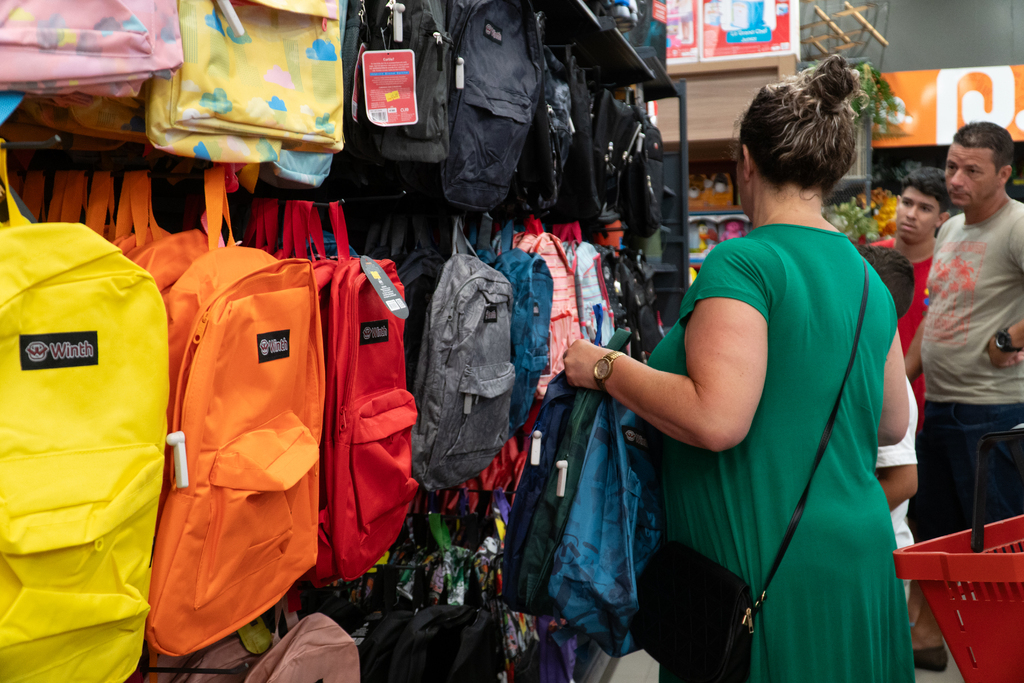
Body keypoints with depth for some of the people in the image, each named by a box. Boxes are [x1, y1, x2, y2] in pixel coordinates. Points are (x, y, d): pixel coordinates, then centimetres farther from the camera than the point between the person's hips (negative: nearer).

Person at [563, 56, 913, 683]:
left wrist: (605, 368, -16)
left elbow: (716, 420, -27)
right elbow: (892, 424, 15)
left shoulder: (742, 264, -18)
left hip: (771, 577, -8)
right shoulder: (869, 278, 8)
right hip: (859, 555, 8)